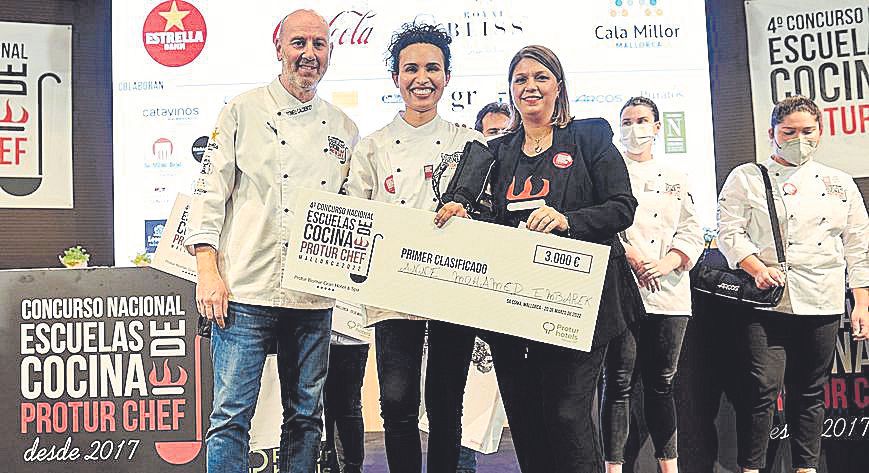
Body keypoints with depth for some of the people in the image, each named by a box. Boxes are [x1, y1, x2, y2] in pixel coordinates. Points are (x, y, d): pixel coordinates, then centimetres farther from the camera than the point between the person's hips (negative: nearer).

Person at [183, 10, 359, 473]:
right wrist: (209, 272, -9)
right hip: (246, 290, -3)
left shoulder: (343, 127, 12)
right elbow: (209, 194, -1)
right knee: (232, 415, -1)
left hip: (314, 296, 4)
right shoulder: (243, 111, 2)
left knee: (305, 415, 12)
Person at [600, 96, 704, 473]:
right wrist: (626, 254, -17)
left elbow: (691, 231, 10)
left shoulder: (675, 178, 17)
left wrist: (666, 263, -7)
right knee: (618, 382, -4)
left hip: (669, 293, 3)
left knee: (662, 382, 10)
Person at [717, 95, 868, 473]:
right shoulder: (746, 178, 5)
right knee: (762, 387, -9)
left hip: (823, 302, 4)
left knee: (810, 392, 11)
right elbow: (730, 232, -3)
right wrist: (757, 268, -19)